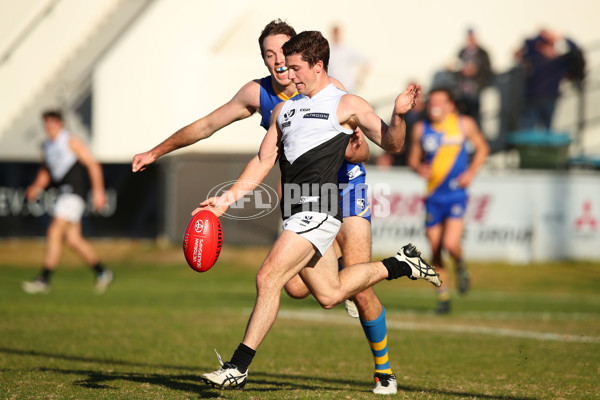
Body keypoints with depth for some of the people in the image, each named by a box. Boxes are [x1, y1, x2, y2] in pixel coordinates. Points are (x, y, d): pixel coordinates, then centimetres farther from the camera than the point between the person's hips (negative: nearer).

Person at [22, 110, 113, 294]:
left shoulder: (71, 142, -6)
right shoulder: (47, 146, 16)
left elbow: (93, 164, -7)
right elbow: (45, 171, 26)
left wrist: (98, 191, -12)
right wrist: (36, 187, 7)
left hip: (74, 192, -8)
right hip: (63, 194, 8)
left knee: (54, 233, -15)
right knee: (73, 239, 7)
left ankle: (44, 280, -17)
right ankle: (102, 272, 20)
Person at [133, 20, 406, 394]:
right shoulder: (257, 93, -8)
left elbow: (364, 152, -18)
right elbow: (206, 125, 3)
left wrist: (352, 150, -42)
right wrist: (156, 152, 5)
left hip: (346, 189, -4)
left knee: (360, 291, -14)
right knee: (296, 287, -14)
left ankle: (384, 369, 9)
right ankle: (344, 269, 21)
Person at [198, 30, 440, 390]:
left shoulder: (347, 105, 3)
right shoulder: (284, 109, 21)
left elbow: (391, 144, -1)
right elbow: (263, 162, 21)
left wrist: (398, 115, -22)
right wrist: (227, 199, 11)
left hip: (319, 210, -8)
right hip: (295, 213, 8)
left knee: (269, 277, -18)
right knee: (330, 295, 12)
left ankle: (238, 367, -16)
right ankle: (400, 265, 32)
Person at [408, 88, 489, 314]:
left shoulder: (464, 124, 0)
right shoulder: (421, 129, 3)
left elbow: (482, 147, 12)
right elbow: (413, 158, 11)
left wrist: (471, 172, -2)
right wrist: (419, 168, -12)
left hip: (456, 194, -2)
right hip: (433, 195, 2)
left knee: (450, 244, -19)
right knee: (435, 251, 3)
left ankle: (461, 267, 16)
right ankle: (443, 296, 19)